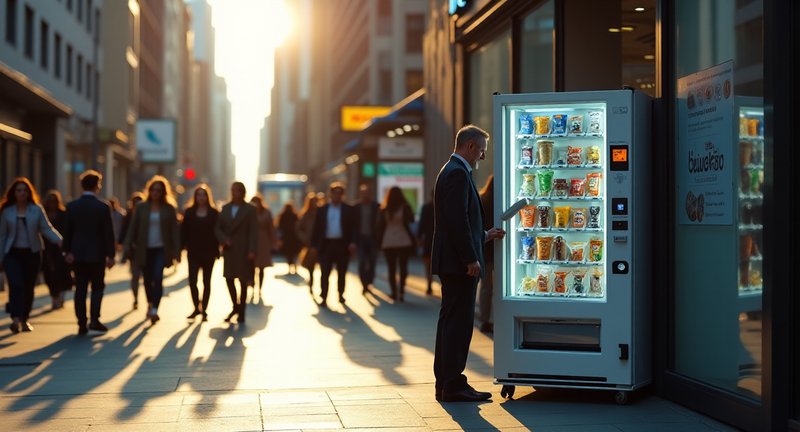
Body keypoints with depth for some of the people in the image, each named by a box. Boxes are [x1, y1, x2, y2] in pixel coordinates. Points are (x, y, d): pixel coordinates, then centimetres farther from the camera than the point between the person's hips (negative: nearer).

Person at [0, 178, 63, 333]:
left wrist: (60, 241, -20)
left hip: (32, 253, 1)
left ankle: (24, 319, 19)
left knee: (29, 287, 6)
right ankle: (16, 319, -25)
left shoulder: (37, 210, 3)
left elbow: (47, 229, -3)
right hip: (13, 254, -1)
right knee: (16, 285, -16)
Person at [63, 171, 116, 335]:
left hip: (77, 254, 3)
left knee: (80, 289, 7)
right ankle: (94, 319, -2)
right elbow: (108, 233, -8)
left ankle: (82, 324, 6)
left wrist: (68, 251, 10)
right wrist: (110, 255, -3)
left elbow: (67, 231, 3)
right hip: (97, 253, -3)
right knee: (97, 287, 10)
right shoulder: (102, 206, -9)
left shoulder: (71, 206, 1)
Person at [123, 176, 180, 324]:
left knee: (158, 277, -16)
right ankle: (150, 304, 31)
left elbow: (175, 231, 1)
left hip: (161, 249, -2)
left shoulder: (169, 209, 2)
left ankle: (155, 310, -19)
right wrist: (128, 246, -4)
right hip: (145, 249, 2)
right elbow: (133, 227, 4)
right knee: (147, 279, 9)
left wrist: (176, 252, -4)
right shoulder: (141, 207, 5)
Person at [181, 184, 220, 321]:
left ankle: (204, 310, 14)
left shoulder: (214, 213, 0)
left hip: (208, 253, -1)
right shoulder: (189, 212, 4)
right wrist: (182, 246, -6)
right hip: (193, 252, 1)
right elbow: (184, 231, 2)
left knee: (206, 281, 7)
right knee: (192, 280, -5)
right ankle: (197, 307, 11)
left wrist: (217, 250, -7)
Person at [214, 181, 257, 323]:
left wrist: (252, 251, -16)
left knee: (243, 280, 4)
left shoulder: (249, 209, -4)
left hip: (243, 251, -3)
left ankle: (241, 311, 15)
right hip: (229, 250, 3)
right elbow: (218, 228, 10)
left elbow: (253, 232, -9)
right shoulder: (225, 208, 8)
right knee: (229, 278, 2)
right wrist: (224, 239, -9)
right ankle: (235, 306, 22)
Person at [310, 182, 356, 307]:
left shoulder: (348, 210, 3)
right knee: (324, 274, -3)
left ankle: (341, 295, 24)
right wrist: (314, 245, 1)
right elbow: (316, 228, 6)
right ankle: (324, 298, -2)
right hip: (326, 244, 0)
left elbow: (353, 227, 0)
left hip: (342, 245, 0)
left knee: (341, 273, 10)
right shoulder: (322, 210, 6)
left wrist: (352, 242, -12)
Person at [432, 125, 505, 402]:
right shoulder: (458, 173, -15)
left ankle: (445, 384, 19)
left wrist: (485, 236, 23)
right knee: (458, 323, -6)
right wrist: (471, 259, -20)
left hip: (452, 263, 11)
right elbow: (458, 221, -22)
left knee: (451, 322, 13)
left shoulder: (452, 171, 18)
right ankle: (453, 386, -2)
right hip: (459, 264, -11)